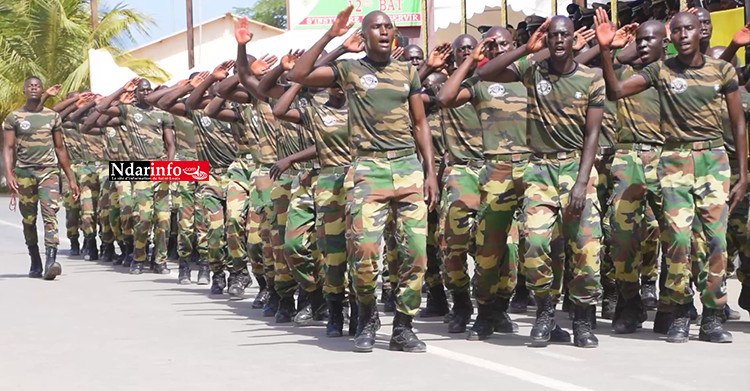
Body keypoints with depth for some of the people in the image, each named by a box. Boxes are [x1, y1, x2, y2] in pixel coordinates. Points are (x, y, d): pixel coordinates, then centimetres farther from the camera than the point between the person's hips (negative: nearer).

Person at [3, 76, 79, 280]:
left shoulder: (53, 116, 11)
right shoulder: (14, 117, 5)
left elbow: (60, 148, 15)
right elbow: (8, 148, -1)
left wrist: (71, 179, 12)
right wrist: (9, 174, -16)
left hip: (49, 171, 0)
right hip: (24, 172, 0)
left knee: (50, 214, -17)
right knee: (28, 220, 6)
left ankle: (51, 261, -27)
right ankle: (35, 263, 18)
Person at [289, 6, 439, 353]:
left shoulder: (408, 72, 15)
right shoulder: (348, 70, 6)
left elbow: (420, 124, 17)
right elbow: (297, 75, -6)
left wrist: (430, 172, 10)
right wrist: (329, 36, -8)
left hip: (409, 166, 3)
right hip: (369, 168, -3)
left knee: (417, 249, -5)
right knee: (365, 249, -15)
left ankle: (403, 327, 6)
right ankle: (367, 316, 9)